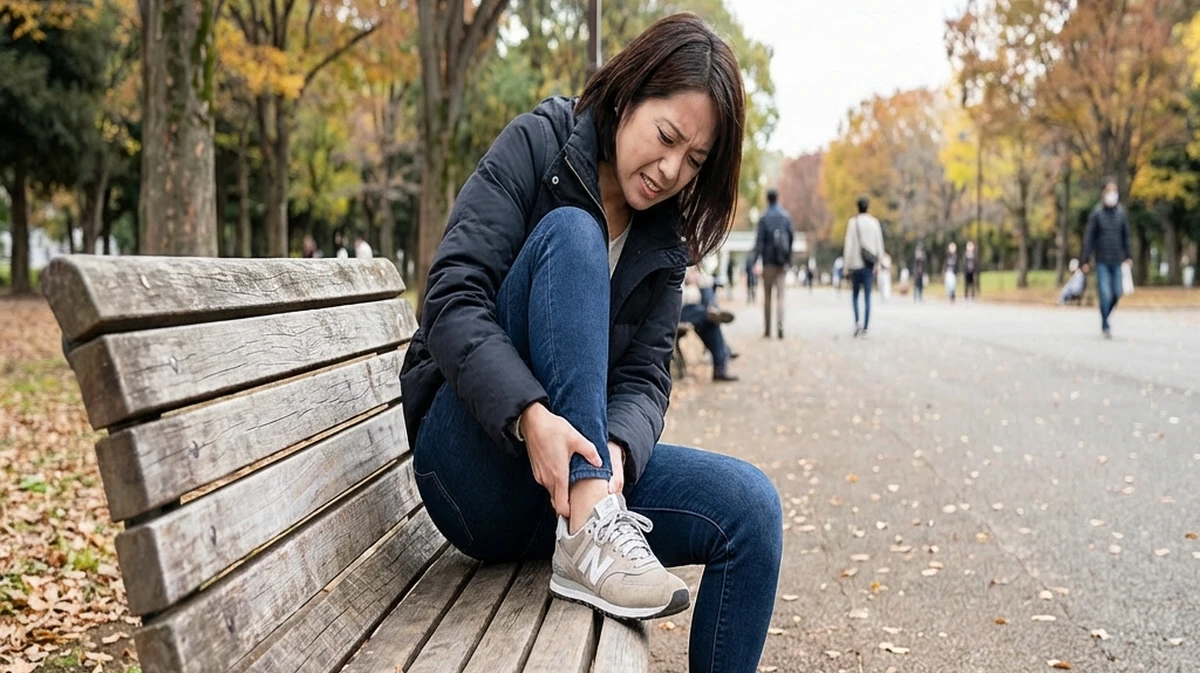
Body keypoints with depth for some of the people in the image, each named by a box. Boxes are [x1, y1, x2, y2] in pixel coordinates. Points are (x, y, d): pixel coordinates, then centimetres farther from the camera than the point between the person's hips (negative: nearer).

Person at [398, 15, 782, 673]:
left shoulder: (664, 242, 9)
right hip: (477, 467, -5)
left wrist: (616, 448, -25)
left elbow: (645, 378, -1)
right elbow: (452, 297, -17)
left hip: (589, 466, 5)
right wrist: (530, 417, -34)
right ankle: (590, 531, -37)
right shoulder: (536, 147, -6)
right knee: (570, 234, -25)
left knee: (752, 505, -21)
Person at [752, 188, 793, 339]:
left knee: (767, 295, 7)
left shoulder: (764, 218, -5)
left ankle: (767, 329, 7)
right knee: (780, 295, 0)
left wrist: (755, 260, -9)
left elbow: (760, 240, -10)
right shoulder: (786, 217, 3)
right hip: (782, 261, 2)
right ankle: (779, 326, -17)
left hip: (769, 261, -2)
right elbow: (792, 236, 7)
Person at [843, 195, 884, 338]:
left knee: (855, 295, 14)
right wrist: (878, 262, 11)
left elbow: (849, 245, -6)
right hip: (869, 264, 2)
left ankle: (857, 322, -4)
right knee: (867, 297, 4)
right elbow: (879, 244, 3)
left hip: (856, 263, -1)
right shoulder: (874, 222, 2)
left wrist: (847, 265, -2)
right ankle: (865, 328, 1)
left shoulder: (853, 222, -5)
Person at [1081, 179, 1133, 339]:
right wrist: (1086, 260, -6)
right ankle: (1105, 326, -2)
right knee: (1105, 294, -8)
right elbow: (1089, 237, -2)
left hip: (1116, 261, 3)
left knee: (1116, 293, 3)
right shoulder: (1096, 213, -3)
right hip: (1102, 261, -3)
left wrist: (1128, 256, 3)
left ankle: (1105, 316, 26)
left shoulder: (1121, 213, 6)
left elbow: (1126, 236, 11)